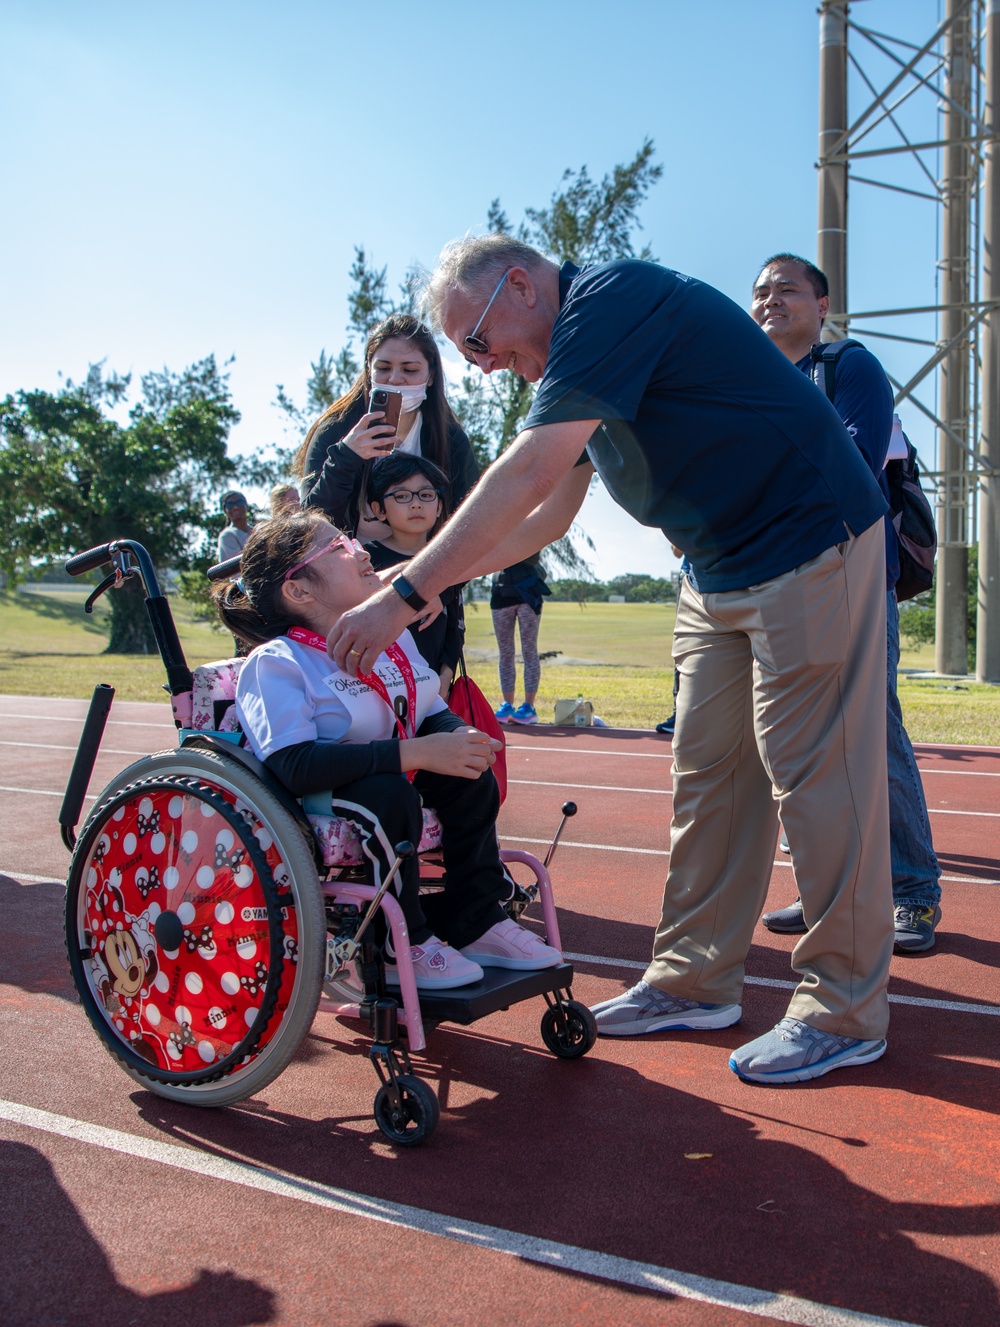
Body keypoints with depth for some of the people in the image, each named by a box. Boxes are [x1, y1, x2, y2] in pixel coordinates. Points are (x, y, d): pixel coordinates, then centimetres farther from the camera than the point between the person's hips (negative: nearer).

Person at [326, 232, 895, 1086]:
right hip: (719, 569, 10)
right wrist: (434, 575, 5)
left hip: (809, 546, -10)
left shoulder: (611, 297, -18)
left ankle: (846, 1012, 7)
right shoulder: (576, 352, 12)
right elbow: (548, 516, 15)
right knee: (708, 773, 9)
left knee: (814, 775, -5)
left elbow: (526, 478, -27)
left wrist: (406, 596, -25)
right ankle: (698, 980, 19)